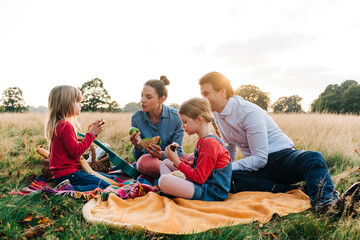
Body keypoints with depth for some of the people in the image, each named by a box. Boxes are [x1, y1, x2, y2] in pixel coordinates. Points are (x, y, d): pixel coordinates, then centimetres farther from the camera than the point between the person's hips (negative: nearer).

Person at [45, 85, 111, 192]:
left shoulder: (59, 124, 16)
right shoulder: (65, 125, -17)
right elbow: (76, 152, -18)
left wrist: (92, 132, 13)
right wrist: (91, 134, -11)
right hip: (67, 174, -10)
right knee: (106, 186, -20)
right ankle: (69, 190, -22)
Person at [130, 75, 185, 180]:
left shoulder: (176, 117, -12)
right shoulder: (136, 118, -7)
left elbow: (177, 152, -8)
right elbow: (138, 157, -3)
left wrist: (161, 154, -30)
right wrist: (137, 147, -28)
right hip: (150, 162, 2)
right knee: (144, 162, -36)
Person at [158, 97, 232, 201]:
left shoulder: (210, 143, -21)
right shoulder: (202, 140, 12)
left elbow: (199, 178, -21)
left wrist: (176, 161, -15)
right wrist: (176, 159, 1)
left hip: (211, 193, -11)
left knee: (164, 181, -33)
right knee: (165, 163, 20)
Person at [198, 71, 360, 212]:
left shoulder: (249, 112, -17)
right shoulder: (217, 114, 7)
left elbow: (260, 159, -19)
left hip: (281, 157, -5)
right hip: (257, 166, 5)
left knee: (313, 158, -36)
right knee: (226, 179, -28)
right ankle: (288, 191, -32)